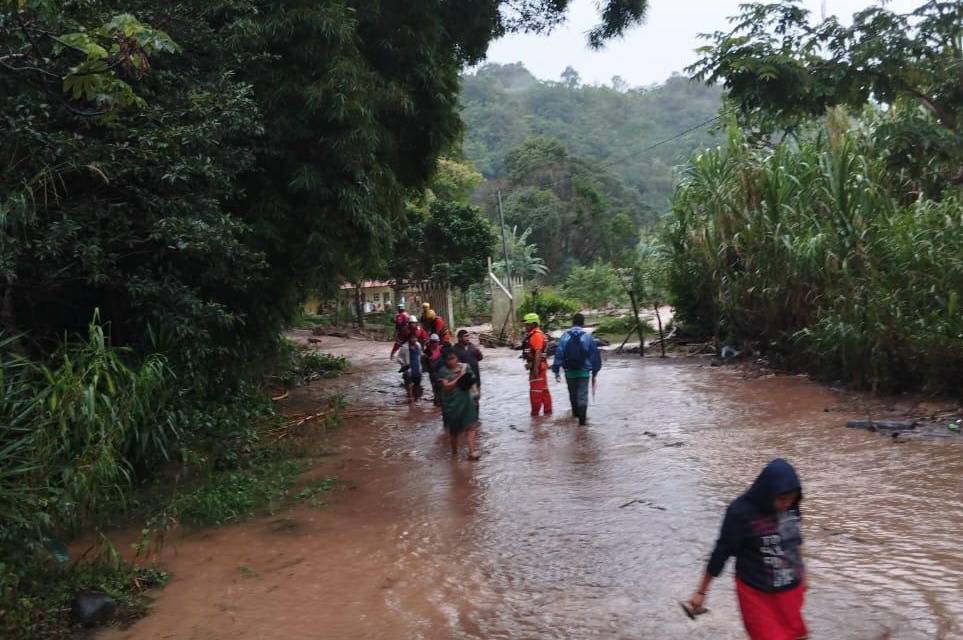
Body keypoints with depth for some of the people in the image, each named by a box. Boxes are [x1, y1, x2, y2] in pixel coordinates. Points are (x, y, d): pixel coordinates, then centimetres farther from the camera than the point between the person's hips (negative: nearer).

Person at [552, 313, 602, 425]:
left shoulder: (565, 336, -4)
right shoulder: (588, 336, -5)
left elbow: (559, 354, -7)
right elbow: (594, 355, -1)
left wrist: (556, 371, -3)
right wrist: (595, 371, 9)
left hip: (569, 371, 2)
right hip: (584, 371, -2)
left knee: (572, 394, 20)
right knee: (583, 394, 2)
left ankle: (576, 412, 38)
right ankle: (582, 418, -6)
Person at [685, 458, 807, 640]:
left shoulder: (790, 505, -9)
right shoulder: (741, 512, -23)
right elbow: (722, 552, -13)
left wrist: (801, 573, 23)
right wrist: (701, 592, -6)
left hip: (790, 589, 5)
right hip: (756, 592, -5)